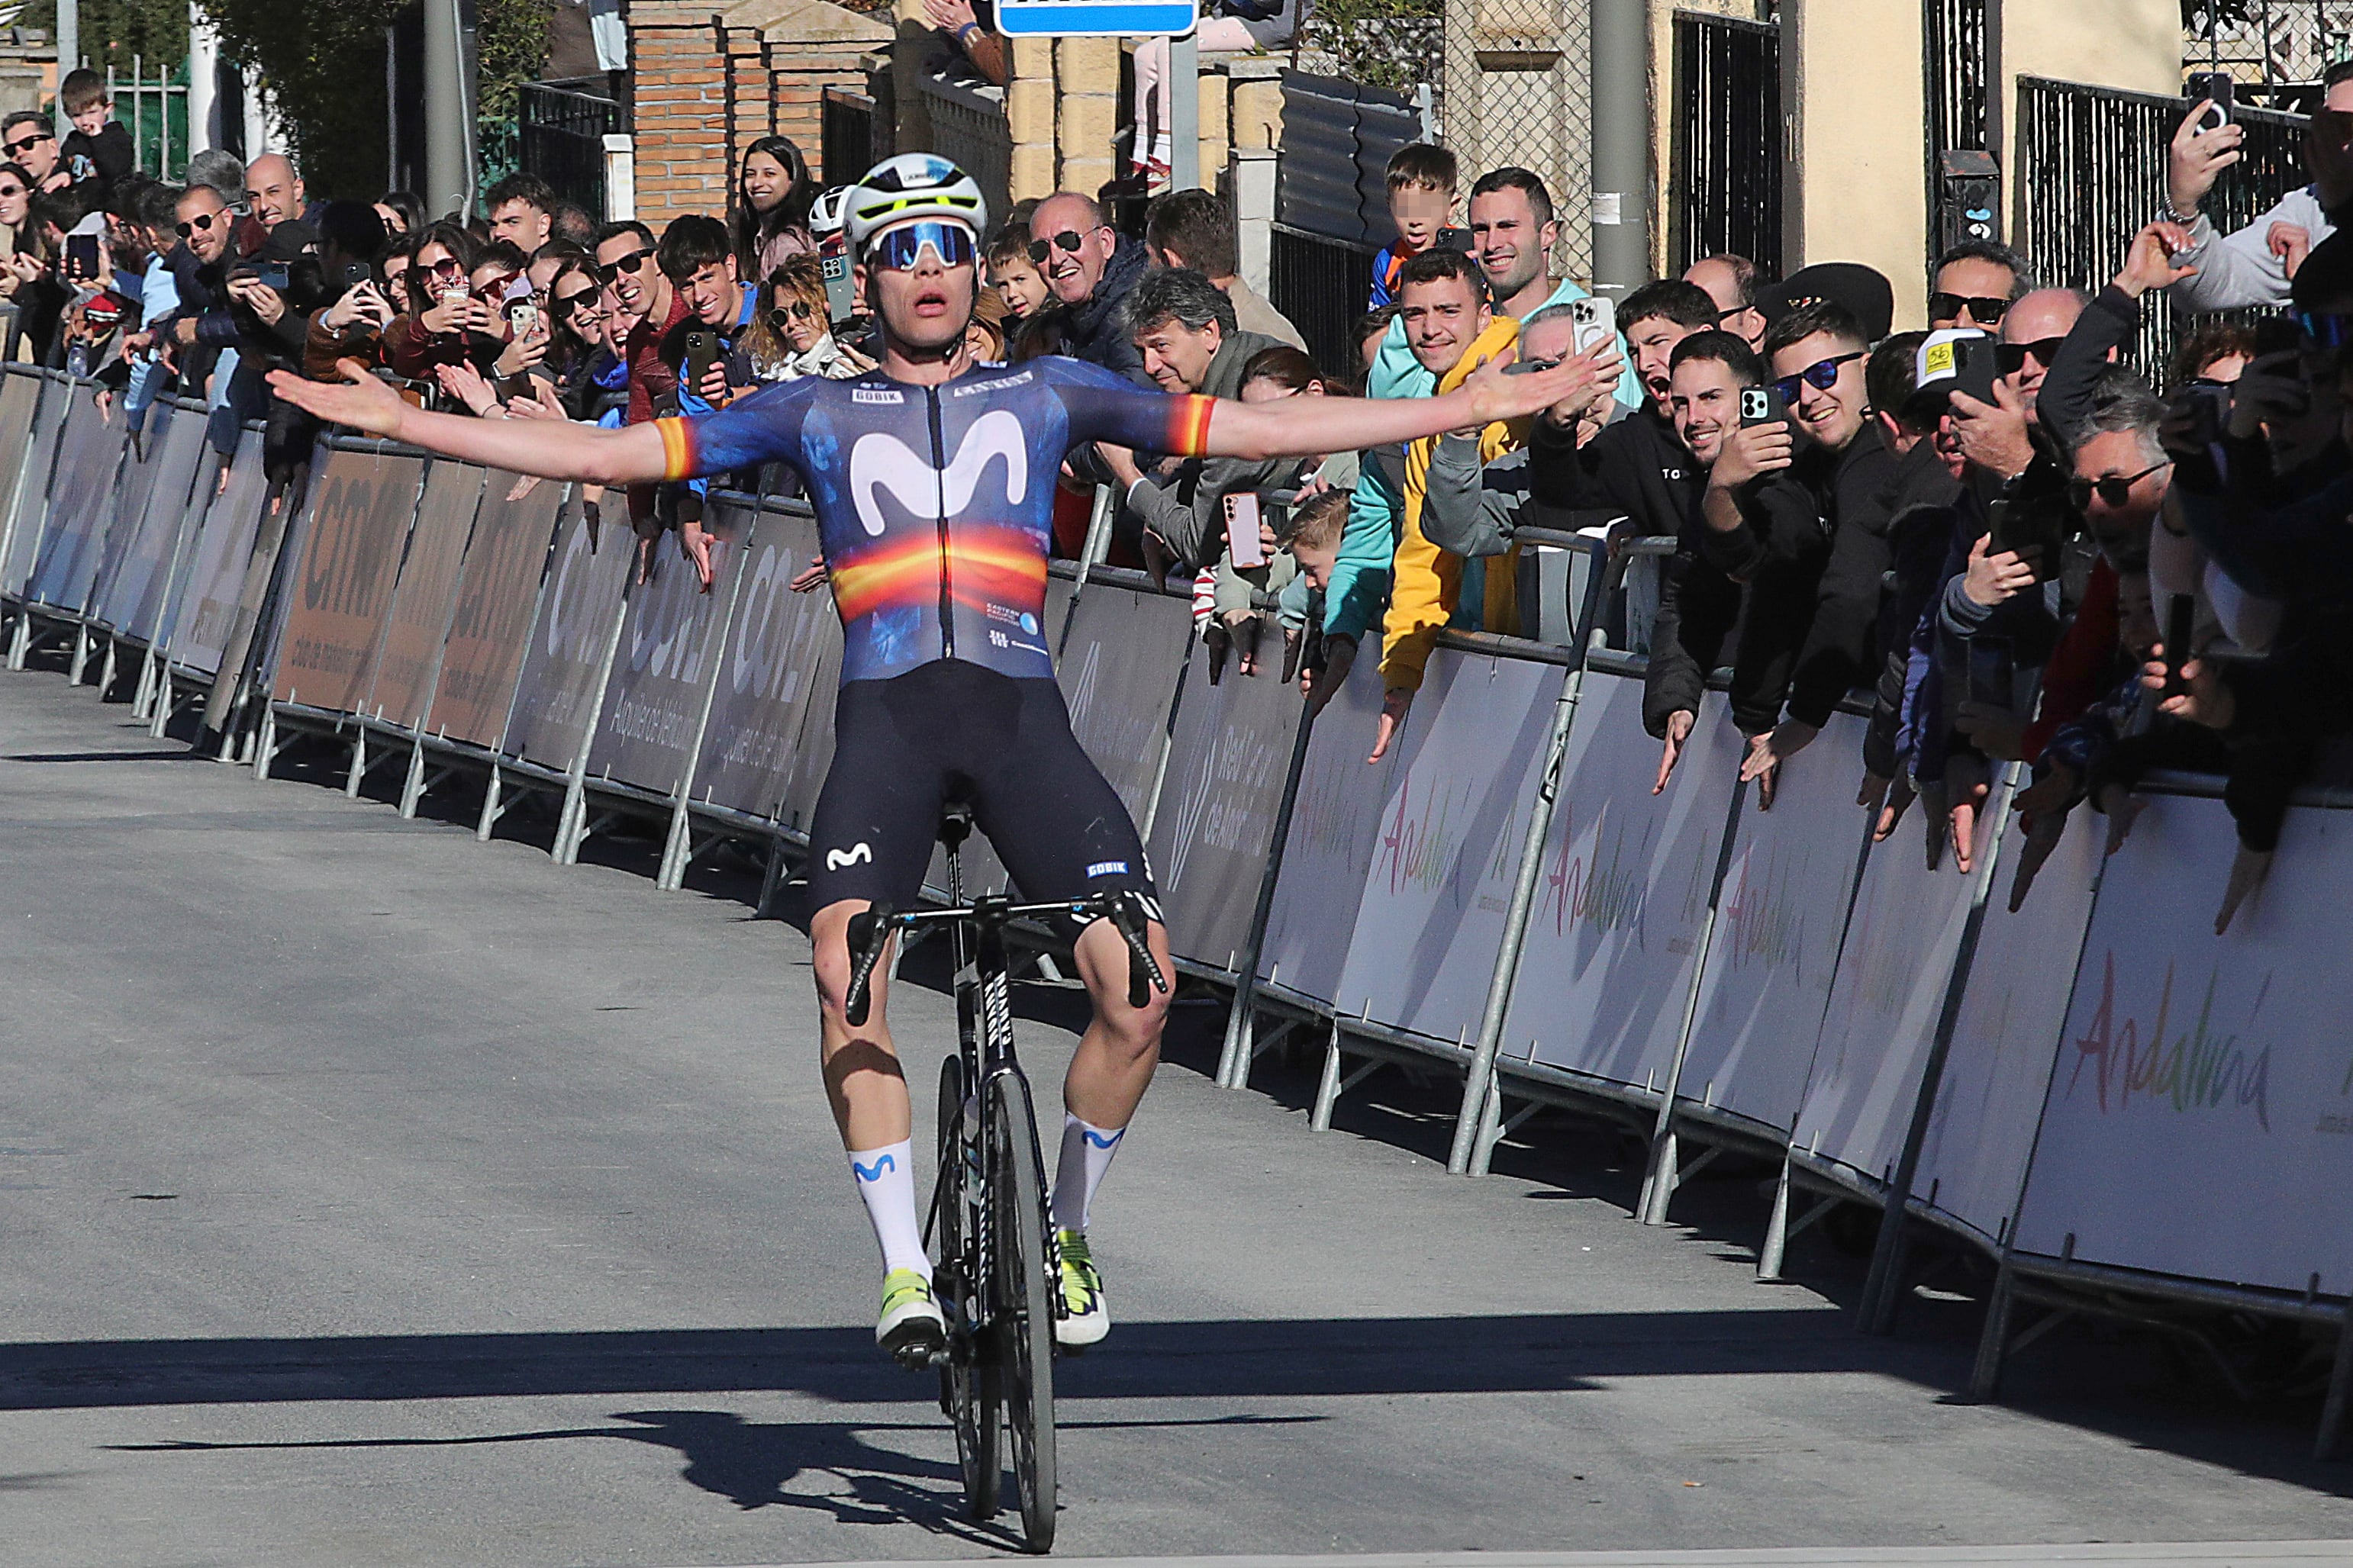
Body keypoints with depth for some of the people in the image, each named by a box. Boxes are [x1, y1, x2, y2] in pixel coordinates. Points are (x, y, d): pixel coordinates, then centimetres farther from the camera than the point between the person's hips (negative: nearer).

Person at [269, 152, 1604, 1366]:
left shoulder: (1045, 395, 16)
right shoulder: (818, 415, 15)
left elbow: (1251, 429, 16)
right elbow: (612, 454, 12)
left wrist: (1472, 407, 13)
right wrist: (401, 422, 5)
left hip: (1021, 710, 1)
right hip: (888, 714, 0)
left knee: (1139, 990, -14)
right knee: (847, 969, -24)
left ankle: (1066, 1231, 10)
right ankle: (907, 1268, -18)